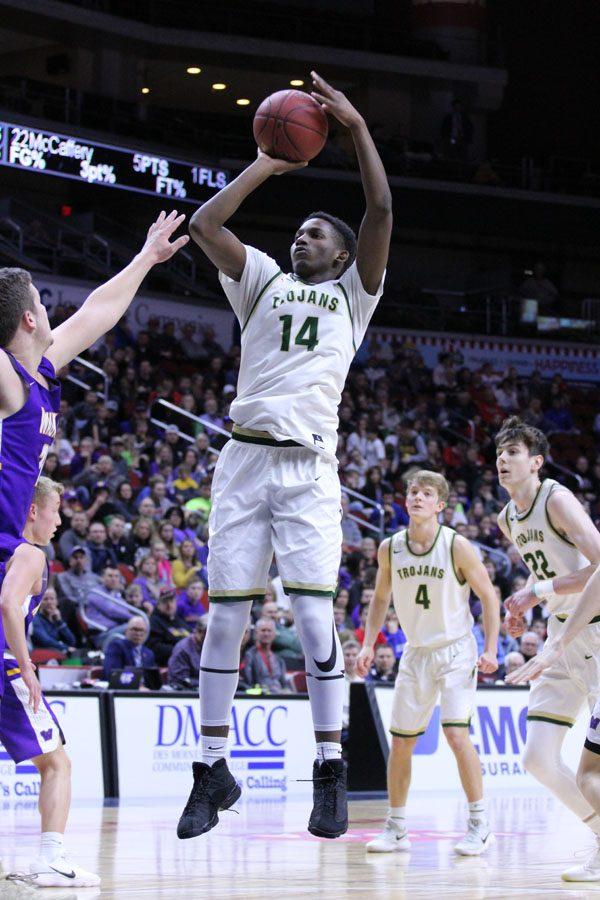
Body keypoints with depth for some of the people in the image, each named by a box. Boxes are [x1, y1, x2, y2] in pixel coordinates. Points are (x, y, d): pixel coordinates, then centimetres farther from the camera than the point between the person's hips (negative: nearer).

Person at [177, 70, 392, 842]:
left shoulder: (353, 293, 15)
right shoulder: (264, 281, 19)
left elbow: (381, 212, 2)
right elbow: (203, 224, 6)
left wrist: (357, 128, -1)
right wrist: (266, 166, 12)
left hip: (309, 468, -2)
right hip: (245, 460, 2)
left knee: (313, 616, -11)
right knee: (224, 616, 1)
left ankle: (330, 773, -2)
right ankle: (213, 771, 10)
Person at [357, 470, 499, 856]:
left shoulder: (457, 547, -14)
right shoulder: (390, 548, -3)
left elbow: (489, 596, -6)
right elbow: (381, 598, 12)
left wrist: (491, 649, -14)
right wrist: (369, 644, 2)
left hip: (456, 651, -4)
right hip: (416, 653, 5)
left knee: (456, 733, -18)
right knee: (401, 741, 5)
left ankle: (480, 824, -8)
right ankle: (396, 829, 17)